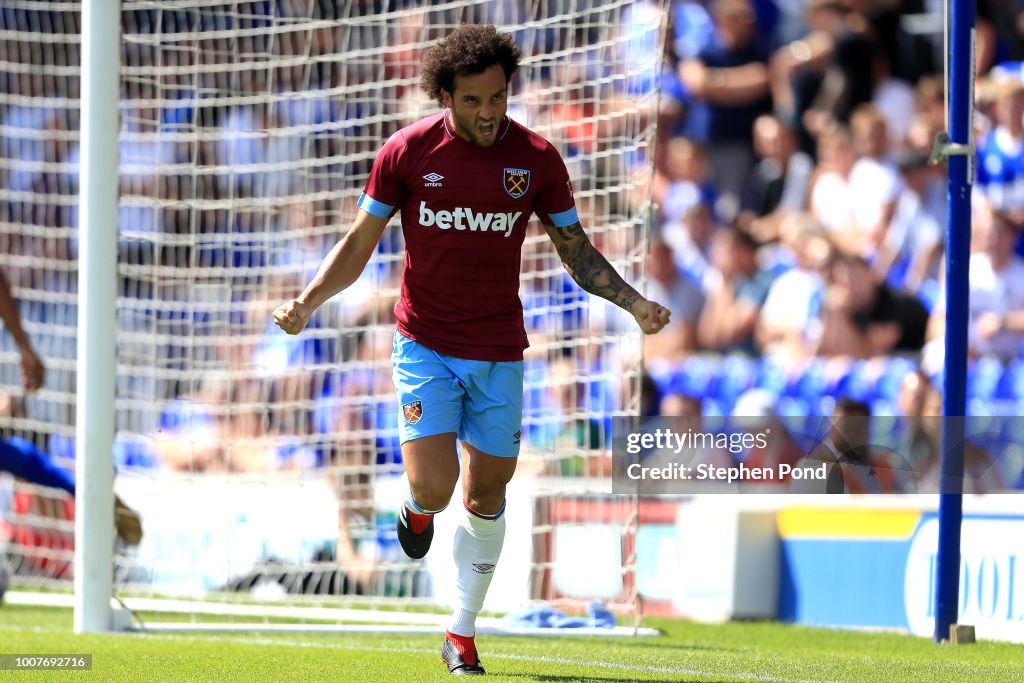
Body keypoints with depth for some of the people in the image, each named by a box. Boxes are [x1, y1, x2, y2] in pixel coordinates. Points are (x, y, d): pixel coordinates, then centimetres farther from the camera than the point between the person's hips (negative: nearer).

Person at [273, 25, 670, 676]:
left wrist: (635, 303, -6)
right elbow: (360, 243, 2)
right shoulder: (407, 151, -6)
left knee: (486, 497, 6)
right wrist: (308, 301, -12)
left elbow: (578, 251, 8)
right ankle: (418, 509, 23)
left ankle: (463, 634, 22)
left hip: (498, 353, 2)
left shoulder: (536, 157, -2)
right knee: (434, 487, -16)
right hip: (426, 346, -2)